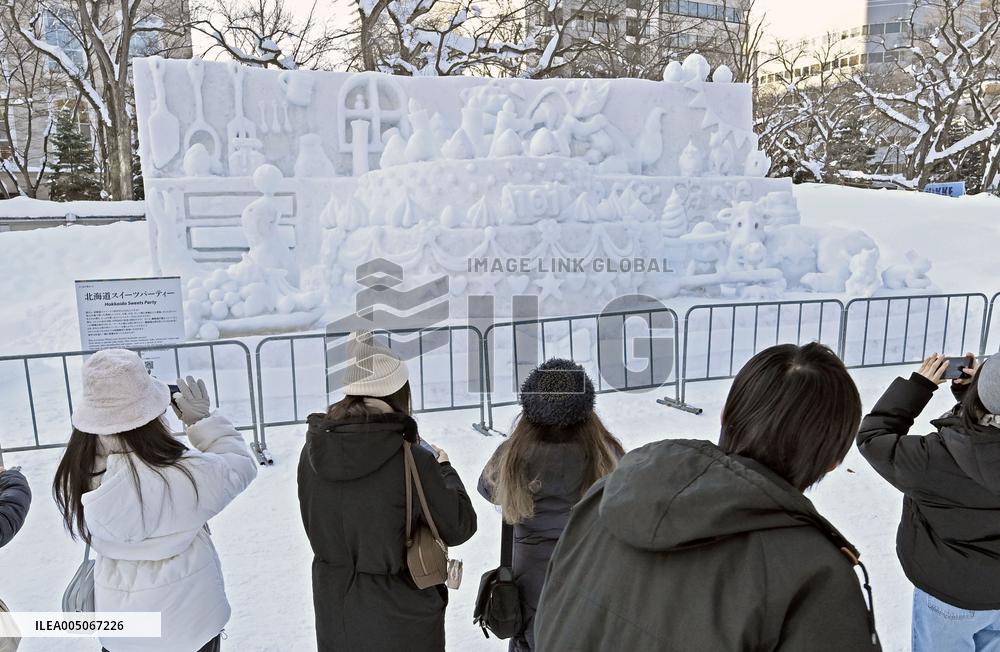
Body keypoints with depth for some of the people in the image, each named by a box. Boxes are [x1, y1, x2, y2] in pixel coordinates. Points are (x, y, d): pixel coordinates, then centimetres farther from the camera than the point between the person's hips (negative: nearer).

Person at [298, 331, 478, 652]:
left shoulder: (313, 452, -10)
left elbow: (317, 526, 5)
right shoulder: (411, 460, -24)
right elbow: (459, 526, -12)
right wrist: (444, 470, 3)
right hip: (400, 621, -4)